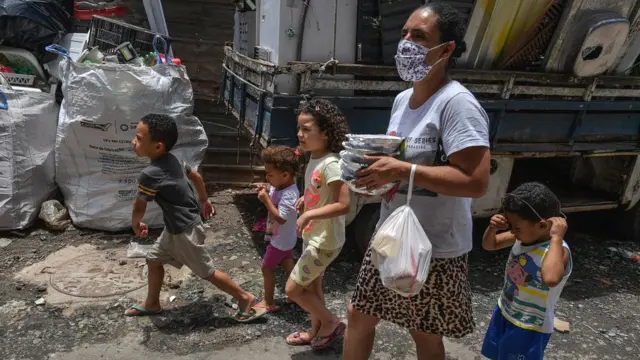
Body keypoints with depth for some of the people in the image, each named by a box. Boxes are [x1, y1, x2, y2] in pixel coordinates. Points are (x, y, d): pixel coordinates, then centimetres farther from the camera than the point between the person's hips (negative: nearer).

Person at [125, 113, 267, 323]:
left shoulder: (151, 174, -28)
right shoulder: (172, 159, -2)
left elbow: (139, 207, -16)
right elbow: (196, 176, 14)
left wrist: (136, 224, 6)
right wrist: (204, 200, 29)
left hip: (185, 232, -10)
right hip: (176, 228, 10)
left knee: (207, 272, 5)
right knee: (154, 259, 22)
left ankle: (245, 299, 19)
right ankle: (152, 304, 40)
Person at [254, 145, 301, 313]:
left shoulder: (289, 195, -32)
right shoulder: (279, 187, -3)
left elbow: (280, 218, -34)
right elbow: (274, 203, 11)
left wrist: (266, 200, -33)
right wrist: (265, 194, -8)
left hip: (280, 240, -9)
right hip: (284, 239, 9)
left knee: (267, 268, 6)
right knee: (288, 268, 20)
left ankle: (269, 303, 20)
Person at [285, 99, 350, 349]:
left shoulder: (331, 164, -25)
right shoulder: (314, 159, 2)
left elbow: (343, 205, -30)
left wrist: (308, 215, -29)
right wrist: (306, 199, 4)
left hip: (325, 241, -9)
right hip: (313, 237, 9)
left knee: (293, 289, 0)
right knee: (312, 286, 21)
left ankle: (331, 323, 20)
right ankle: (316, 331, 39)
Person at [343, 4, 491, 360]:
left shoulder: (457, 103, -21)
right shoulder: (402, 99, 6)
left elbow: (476, 182, -28)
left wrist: (402, 171, -29)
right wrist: (377, 172, -2)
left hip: (433, 250, -8)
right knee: (359, 315, 18)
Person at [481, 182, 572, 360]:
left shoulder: (557, 250, -29)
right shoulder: (523, 236, -9)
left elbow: (550, 279, -52)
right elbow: (489, 245, 5)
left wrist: (556, 238, -43)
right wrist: (493, 228, -16)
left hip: (530, 328, -7)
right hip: (504, 313, 7)